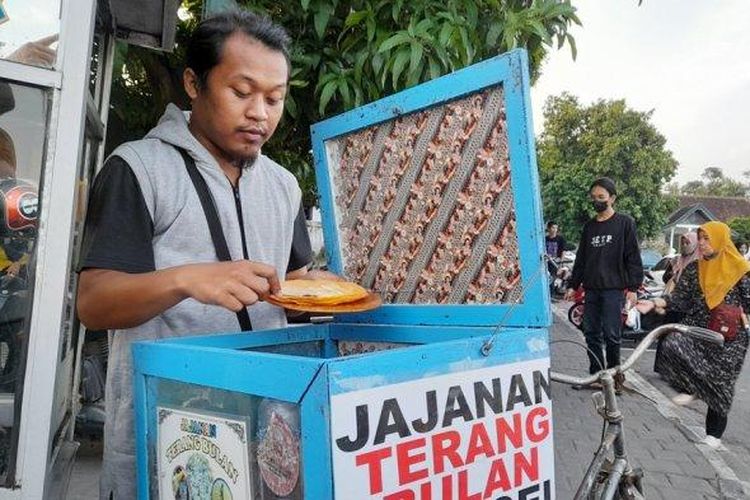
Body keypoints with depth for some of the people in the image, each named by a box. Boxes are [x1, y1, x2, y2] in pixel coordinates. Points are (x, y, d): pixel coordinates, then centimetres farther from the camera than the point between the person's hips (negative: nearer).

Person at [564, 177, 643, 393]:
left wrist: (633, 287, -8)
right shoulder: (589, 226, 15)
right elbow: (581, 258, 19)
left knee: (611, 334, -5)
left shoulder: (625, 223, 1)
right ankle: (596, 374, 16)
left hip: (614, 288, -5)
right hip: (591, 288, 5)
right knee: (591, 333, 6)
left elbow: (633, 257, -2)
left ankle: (614, 373, 13)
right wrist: (573, 285, 16)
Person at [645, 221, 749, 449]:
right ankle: (689, 388, -2)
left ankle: (714, 433, 24)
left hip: (729, 336, -2)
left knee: (720, 382, 4)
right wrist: (656, 302, -15)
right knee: (672, 344, -28)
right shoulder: (693, 269, 5)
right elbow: (680, 299, 0)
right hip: (696, 328, 3)